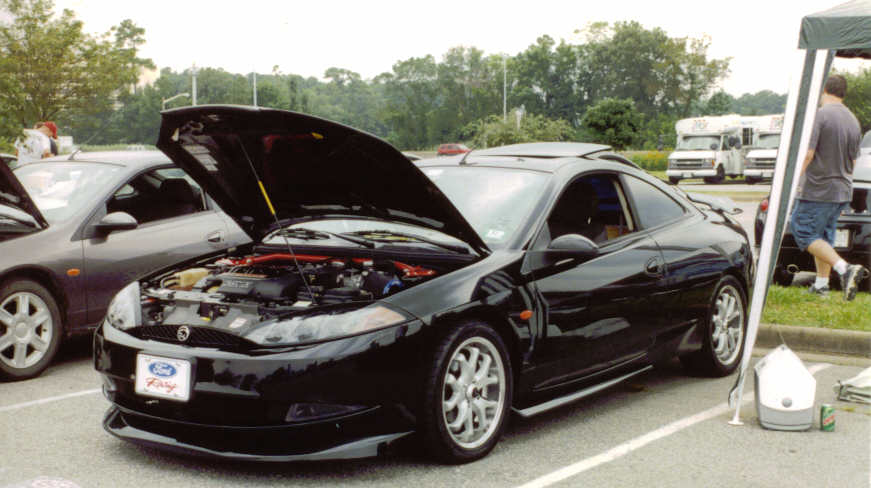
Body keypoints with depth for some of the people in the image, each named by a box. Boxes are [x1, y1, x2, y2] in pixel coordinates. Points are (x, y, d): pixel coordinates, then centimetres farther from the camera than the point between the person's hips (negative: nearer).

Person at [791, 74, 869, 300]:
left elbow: (807, 155, -20)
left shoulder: (819, 115, -14)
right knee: (824, 234, 18)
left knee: (804, 232, -3)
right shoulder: (853, 120, 10)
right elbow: (852, 161, 17)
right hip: (842, 191, 8)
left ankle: (844, 268, -18)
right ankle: (821, 284, 22)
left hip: (817, 189, -8)